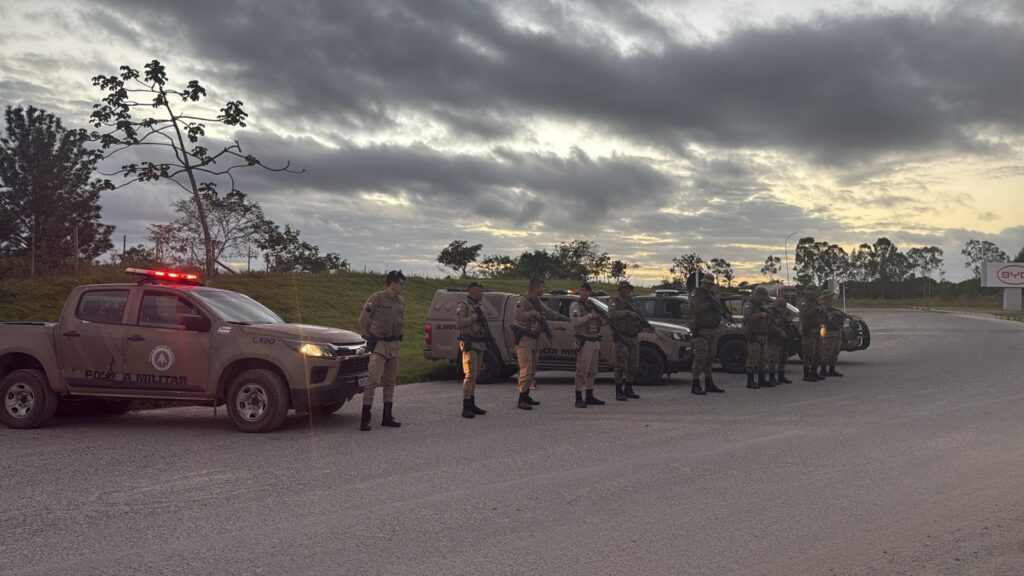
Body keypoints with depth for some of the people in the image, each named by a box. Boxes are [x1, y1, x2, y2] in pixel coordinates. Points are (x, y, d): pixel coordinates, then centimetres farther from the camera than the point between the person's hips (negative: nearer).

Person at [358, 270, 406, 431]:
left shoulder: (401, 302, 9)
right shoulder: (376, 298, -10)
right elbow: (363, 320, -3)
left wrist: (395, 336, 13)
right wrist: (373, 336, 8)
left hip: (395, 345, 7)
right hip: (379, 345, -7)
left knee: (390, 381, 10)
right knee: (373, 381, -11)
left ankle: (387, 417, 17)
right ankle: (365, 419, -8)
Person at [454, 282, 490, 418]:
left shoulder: (478, 307, 19)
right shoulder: (463, 306, -8)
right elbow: (459, 323, -22)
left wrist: (488, 335, 14)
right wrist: (475, 317, -17)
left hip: (479, 344, 9)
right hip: (469, 345, -9)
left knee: (475, 375, 11)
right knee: (470, 375, -14)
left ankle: (472, 404, 17)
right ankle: (466, 408, -13)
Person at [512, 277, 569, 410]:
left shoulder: (538, 302, 14)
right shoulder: (522, 300, -14)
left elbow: (550, 313, 27)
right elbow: (516, 315, -32)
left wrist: (567, 319, 29)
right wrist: (531, 313, -26)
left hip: (535, 340, 9)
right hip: (524, 339, -9)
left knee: (532, 371, 13)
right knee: (526, 370, -13)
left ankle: (526, 396, 23)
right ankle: (521, 401, -10)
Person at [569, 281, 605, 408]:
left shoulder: (592, 305, 16)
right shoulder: (575, 306, -6)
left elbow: (600, 320, 28)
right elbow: (575, 321, -21)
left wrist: (599, 316, 5)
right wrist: (590, 316, -16)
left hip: (595, 342, 8)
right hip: (584, 342, -8)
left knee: (592, 372, 12)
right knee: (581, 371, -10)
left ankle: (589, 397, 19)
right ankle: (579, 399, -7)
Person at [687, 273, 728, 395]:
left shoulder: (712, 296, 18)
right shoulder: (695, 294, -7)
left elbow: (719, 307, 19)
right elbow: (694, 309, -21)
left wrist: (726, 315, 0)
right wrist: (707, 305, -27)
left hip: (713, 331, 8)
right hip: (701, 330, -8)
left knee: (710, 358, 12)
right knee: (700, 358, -11)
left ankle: (709, 384, 19)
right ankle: (695, 386, -9)